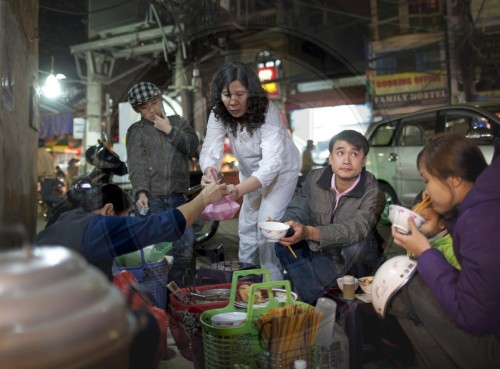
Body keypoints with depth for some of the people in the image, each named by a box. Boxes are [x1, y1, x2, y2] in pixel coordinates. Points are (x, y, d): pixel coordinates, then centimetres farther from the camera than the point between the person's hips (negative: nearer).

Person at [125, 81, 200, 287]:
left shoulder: (177, 122, 17)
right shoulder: (136, 131, 5)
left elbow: (193, 146, 4)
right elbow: (136, 164, -9)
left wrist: (171, 131, -5)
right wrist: (141, 192, -23)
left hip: (178, 196, 3)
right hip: (152, 197, -3)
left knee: (185, 247, 3)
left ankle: (176, 289, 20)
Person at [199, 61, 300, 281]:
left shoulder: (267, 113, -35)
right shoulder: (219, 114, -20)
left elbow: (271, 163, -45)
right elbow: (210, 150, -31)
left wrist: (238, 190, -61)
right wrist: (208, 173, -55)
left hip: (280, 171, -5)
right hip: (251, 174, 5)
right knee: (246, 226, 14)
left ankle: (273, 283, 7)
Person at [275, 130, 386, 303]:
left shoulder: (373, 192, -22)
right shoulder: (314, 178, -9)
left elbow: (357, 228, -38)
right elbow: (295, 211, -9)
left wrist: (309, 232, -54)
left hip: (355, 262, -3)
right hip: (318, 254, 4)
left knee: (358, 243, -35)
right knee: (283, 241, -18)